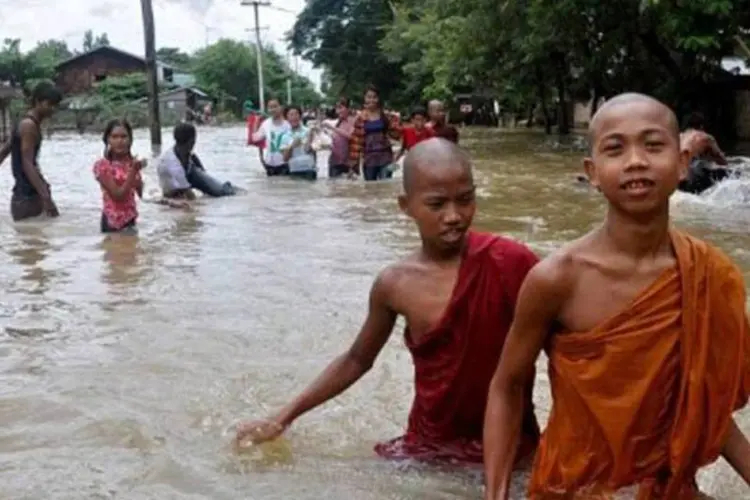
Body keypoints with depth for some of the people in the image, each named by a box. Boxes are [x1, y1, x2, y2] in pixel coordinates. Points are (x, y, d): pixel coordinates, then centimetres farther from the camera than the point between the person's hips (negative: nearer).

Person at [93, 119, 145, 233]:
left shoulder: (132, 162, 6)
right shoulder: (102, 165, -10)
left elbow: (142, 194, 3)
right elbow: (118, 195, -18)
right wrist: (133, 171, -23)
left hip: (132, 218, 5)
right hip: (114, 221, -5)